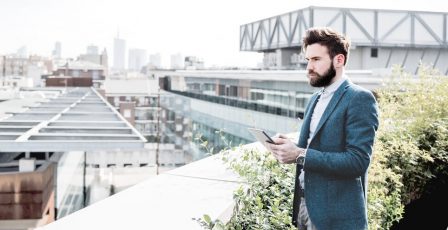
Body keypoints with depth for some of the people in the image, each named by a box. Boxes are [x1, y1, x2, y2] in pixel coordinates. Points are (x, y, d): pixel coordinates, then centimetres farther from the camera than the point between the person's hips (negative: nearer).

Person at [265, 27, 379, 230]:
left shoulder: (360, 99, -13)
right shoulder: (316, 99, 14)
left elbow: (357, 161, -21)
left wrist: (300, 155, -24)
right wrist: (288, 147, -4)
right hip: (305, 205, 8)